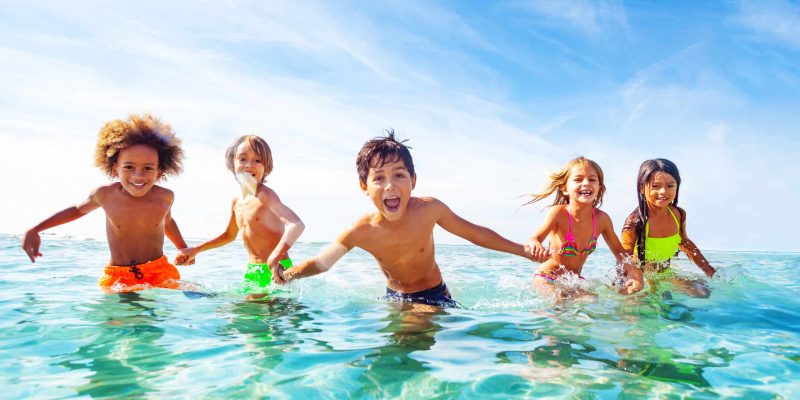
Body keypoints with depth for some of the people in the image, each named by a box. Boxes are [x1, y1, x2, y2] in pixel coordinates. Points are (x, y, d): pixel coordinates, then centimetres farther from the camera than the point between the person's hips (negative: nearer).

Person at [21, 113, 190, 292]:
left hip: (159, 273, 0)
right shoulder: (105, 195, -9)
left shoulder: (165, 197, -8)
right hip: (117, 278, 0)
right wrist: (34, 230, 13)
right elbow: (78, 210, 16)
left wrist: (184, 249, 25)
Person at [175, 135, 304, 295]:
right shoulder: (236, 201, 9)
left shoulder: (264, 195, -17)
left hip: (275, 270, -8)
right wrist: (195, 250, 28)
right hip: (252, 270, 8)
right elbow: (229, 235, 28)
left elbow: (297, 225, -31)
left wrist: (274, 258, -42)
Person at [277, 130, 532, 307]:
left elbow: (474, 233, -8)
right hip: (394, 298, 6)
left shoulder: (429, 209, -23)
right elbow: (321, 263, -8)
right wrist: (284, 276, -26)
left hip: (434, 297, -6)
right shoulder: (361, 231, -23)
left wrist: (524, 250, -2)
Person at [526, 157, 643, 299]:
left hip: (574, 280, 5)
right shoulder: (558, 213, -23)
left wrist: (633, 272, -17)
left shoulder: (602, 219, -11)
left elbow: (619, 251, 2)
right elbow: (536, 238, -26)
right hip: (547, 279, -5)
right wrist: (536, 245, -52)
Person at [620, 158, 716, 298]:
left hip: (665, 274, 5)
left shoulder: (679, 214, -8)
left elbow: (684, 243, 12)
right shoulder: (634, 223, -27)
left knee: (702, 292, -4)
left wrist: (710, 271, 15)